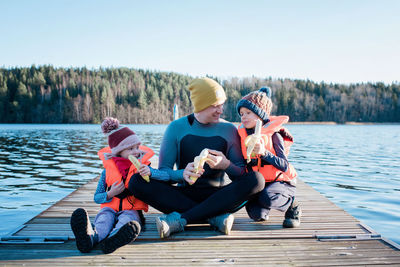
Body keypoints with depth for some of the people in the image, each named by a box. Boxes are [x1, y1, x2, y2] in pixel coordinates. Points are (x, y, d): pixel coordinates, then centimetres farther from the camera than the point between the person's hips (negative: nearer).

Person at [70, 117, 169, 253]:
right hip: (110, 208, 1)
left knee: (127, 220, -34)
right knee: (104, 217, -31)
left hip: (131, 210, -1)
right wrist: (110, 194, -11)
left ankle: (111, 240, -66)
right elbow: (96, 197, 10)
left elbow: (166, 176, -6)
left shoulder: (141, 167, 7)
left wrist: (150, 172, -25)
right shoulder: (108, 171, 7)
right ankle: (89, 238, -64)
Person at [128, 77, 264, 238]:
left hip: (218, 196, 1)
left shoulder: (228, 129, 3)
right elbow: (163, 170, -5)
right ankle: (215, 217, -28)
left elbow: (243, 175, -1)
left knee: (257, 181, -28)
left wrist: (226, 165, -25)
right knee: (137, 182, -23)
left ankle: (180, 219, -32)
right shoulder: (176, 128, 1)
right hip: (184, 195, 0)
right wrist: (182, 174, -28)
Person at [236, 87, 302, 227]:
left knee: (267, 197, -35)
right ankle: (264, 209, 21)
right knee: (256, 215, -19)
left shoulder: (274, 134, -12)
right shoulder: (244, 135, 3)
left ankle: (293, 207, -1)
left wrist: (264, 153, -31)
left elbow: (285, 166, -20)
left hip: (281, 181, -4)